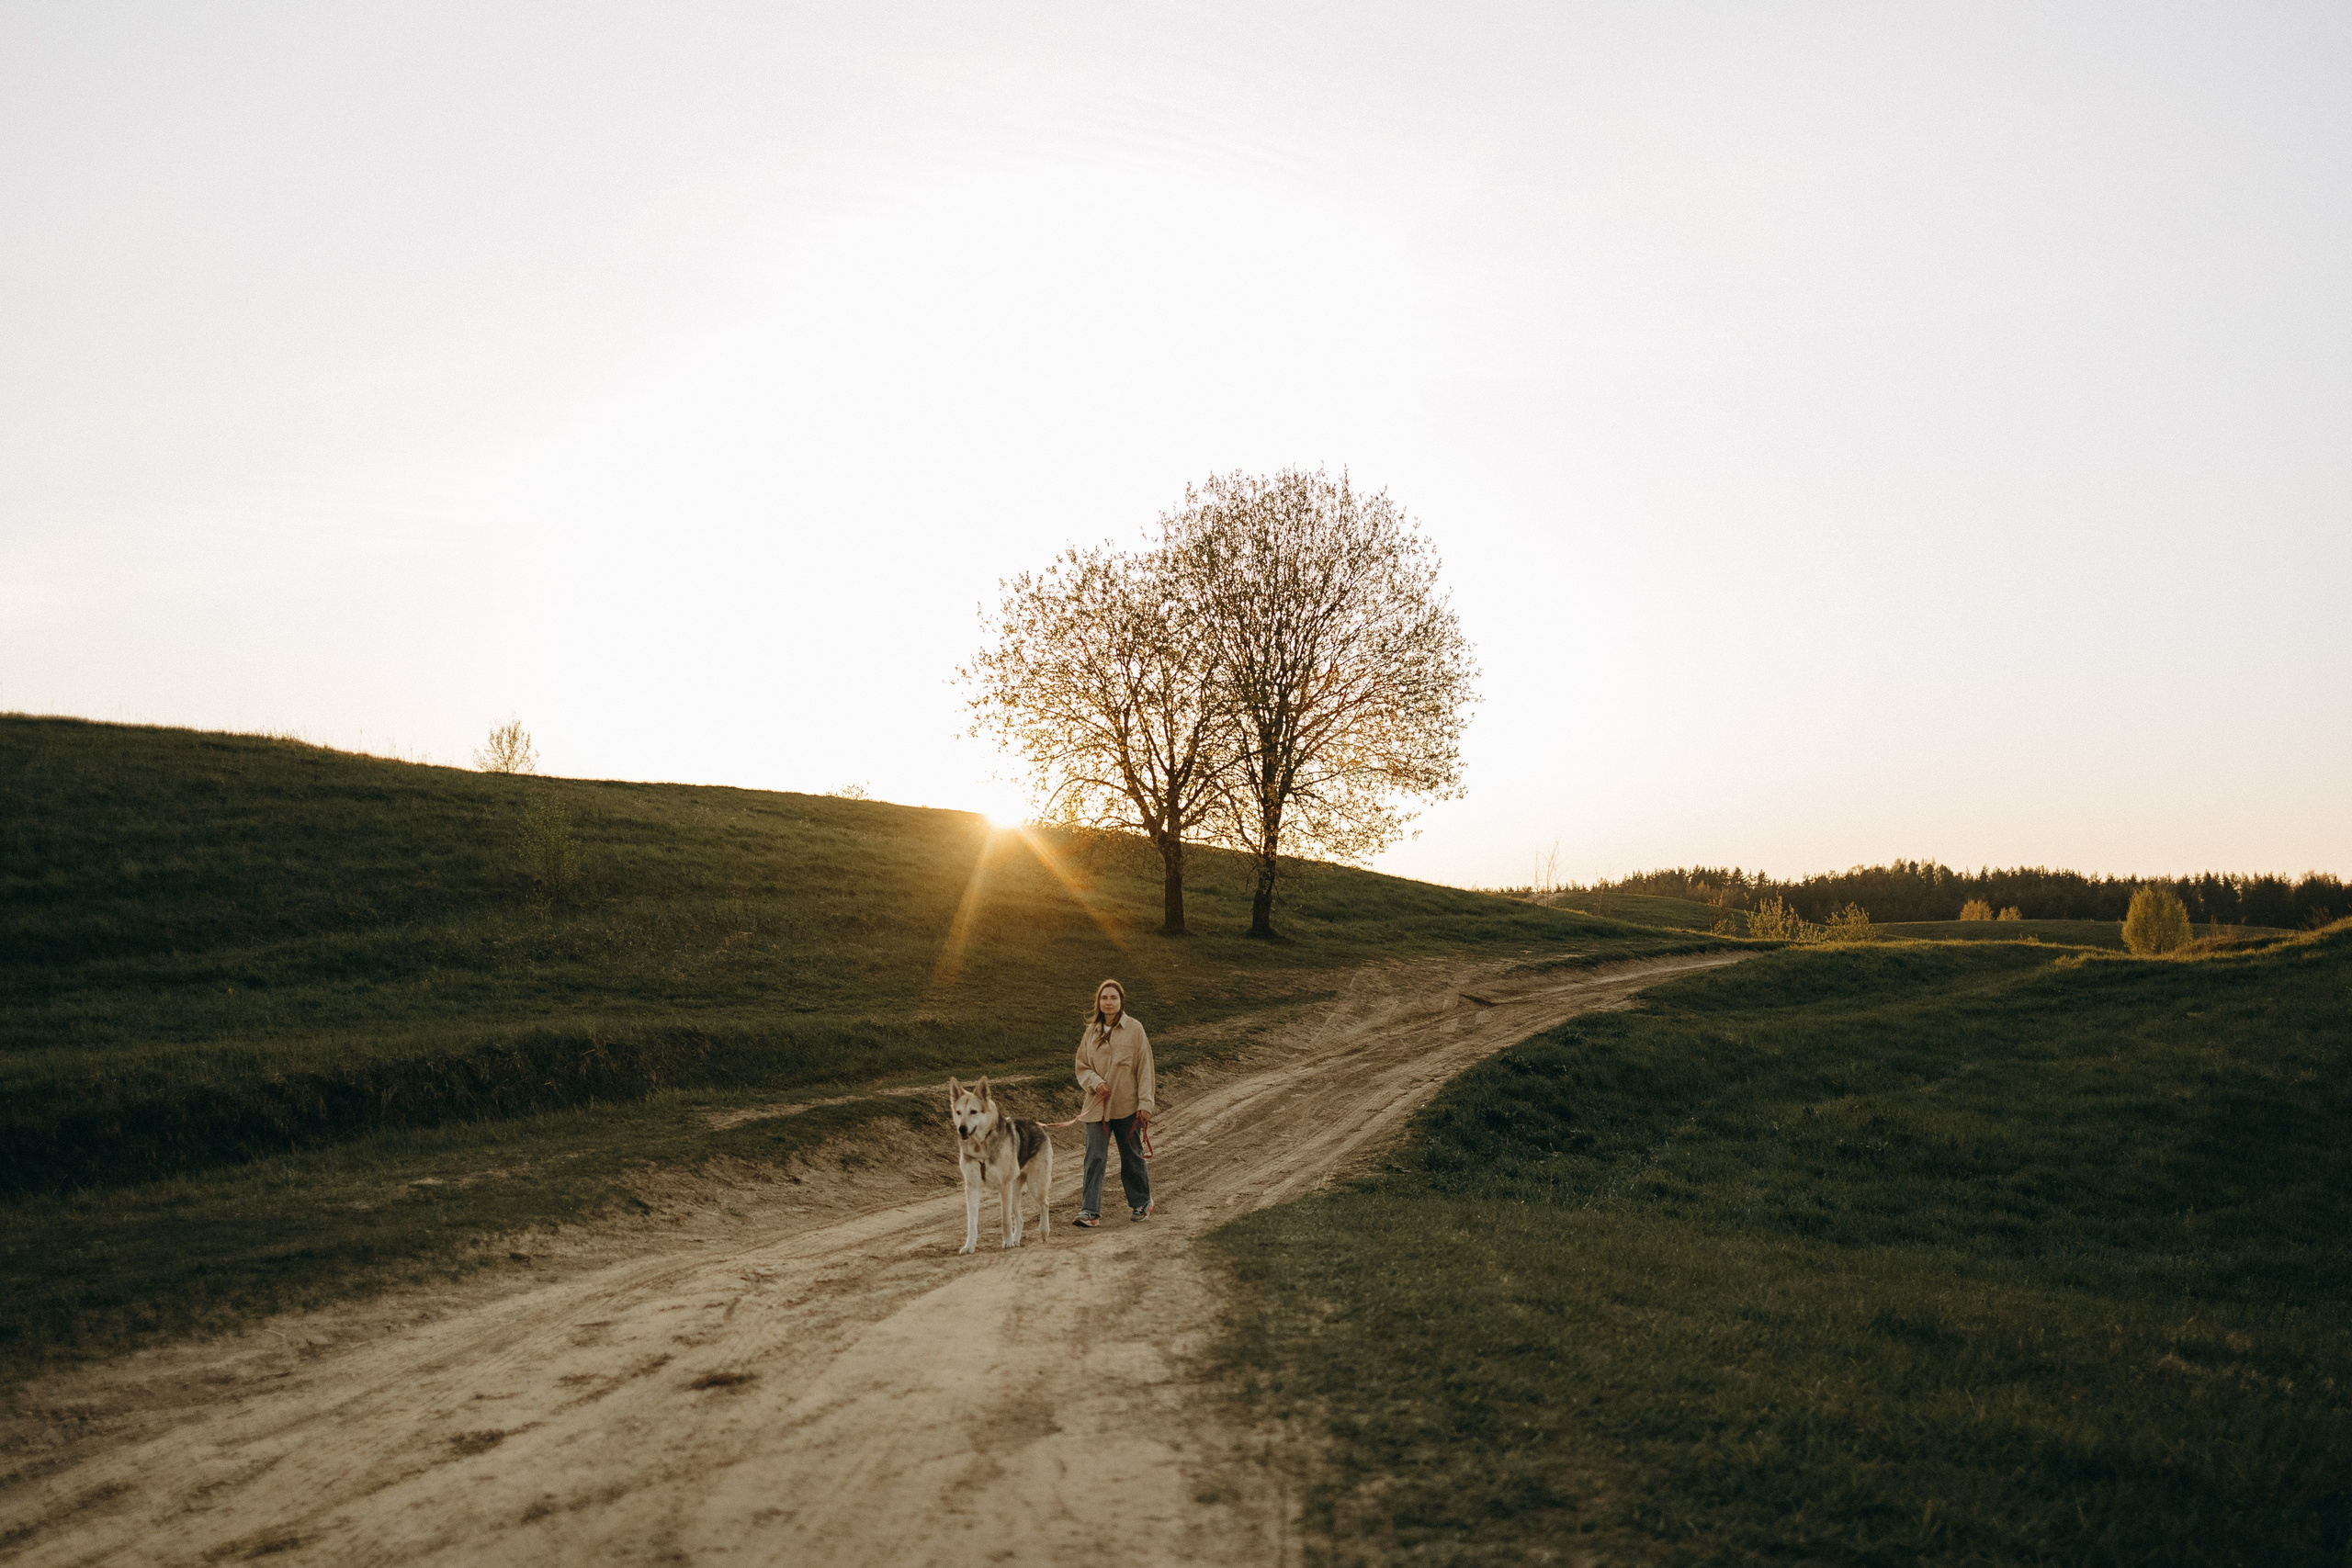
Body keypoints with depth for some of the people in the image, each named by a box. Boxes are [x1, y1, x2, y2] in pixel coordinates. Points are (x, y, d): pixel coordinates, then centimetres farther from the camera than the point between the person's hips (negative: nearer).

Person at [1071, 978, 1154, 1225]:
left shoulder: (1134, 1029, -4)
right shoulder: (1091, 1031, 4)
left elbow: (1144, 1067, -4)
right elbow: (1081, 1066, 10)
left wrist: (1145, 1102, -8)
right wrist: (1094, 1081, -11)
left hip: (1127, 1106, -2)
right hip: (1097, 1105, 2)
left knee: (1132, 1156, 12)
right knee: (1095, 1157, -7)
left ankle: (1141, 1203, 31)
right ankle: (1090, 1211, -6)